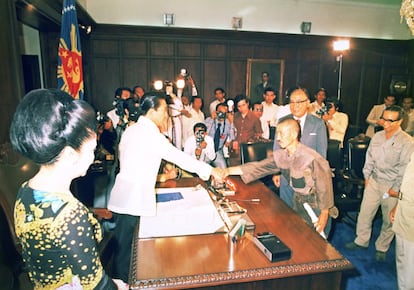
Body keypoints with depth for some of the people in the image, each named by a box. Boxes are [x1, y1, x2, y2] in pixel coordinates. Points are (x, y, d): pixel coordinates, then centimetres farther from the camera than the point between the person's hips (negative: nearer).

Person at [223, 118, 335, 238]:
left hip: (315, 205, -5)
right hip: (298, 201, 6)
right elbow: (257, 167, -13)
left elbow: (324, 186, -22)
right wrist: (229, 171, -21)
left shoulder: (312, 158, -29)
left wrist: (324, 213, -15)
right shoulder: (280, 156, -10)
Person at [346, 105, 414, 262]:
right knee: (364, 213, 11)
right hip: (374, 181, 4)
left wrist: (396, 189, -12)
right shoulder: (377, 136, 2)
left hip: (392, 186, -4)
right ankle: (361, 241, 30)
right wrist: (367, 177, 8)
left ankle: (381, 248, 31)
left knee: (389, 219, 11)